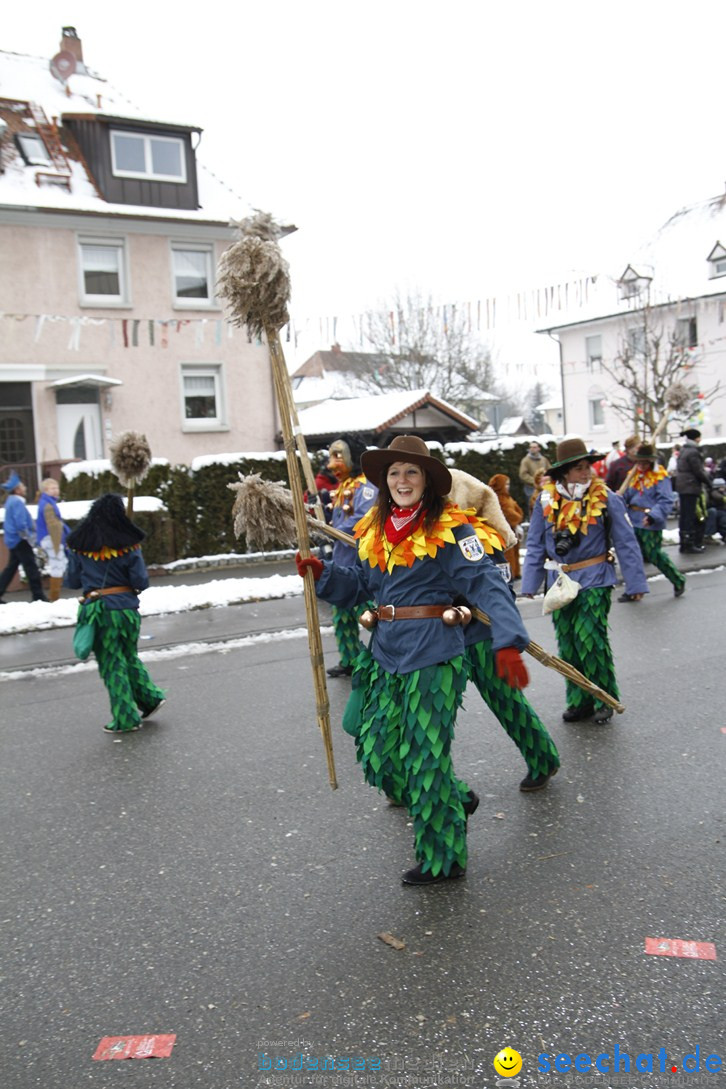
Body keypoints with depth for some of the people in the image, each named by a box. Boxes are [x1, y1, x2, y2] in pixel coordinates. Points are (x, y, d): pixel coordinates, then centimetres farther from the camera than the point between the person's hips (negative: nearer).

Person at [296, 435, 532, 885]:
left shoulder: (448, 528, -11)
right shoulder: (375, 530, 10)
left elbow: (487, 584, -19)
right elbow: (358, 585, 16)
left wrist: (507, 642, -32)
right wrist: (321, 572, -2)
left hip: (433, 654, -7)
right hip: (386, 653, 7)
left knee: (425, 756, 1)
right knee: (379, 752, 11)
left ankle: (442, 859, 21)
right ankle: (455, 799, 36)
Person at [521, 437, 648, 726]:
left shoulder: (606, 499, -5)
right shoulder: (546, 500, 1)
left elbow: (626, 543, -3)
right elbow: (535, 545, 6)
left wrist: (636, 582, -5)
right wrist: (530, 583, 2)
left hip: (594, 582, -3)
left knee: (590, 640, -8)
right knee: (567, 645, 8)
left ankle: (605, 700, 10)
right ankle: (579, 700, 22)